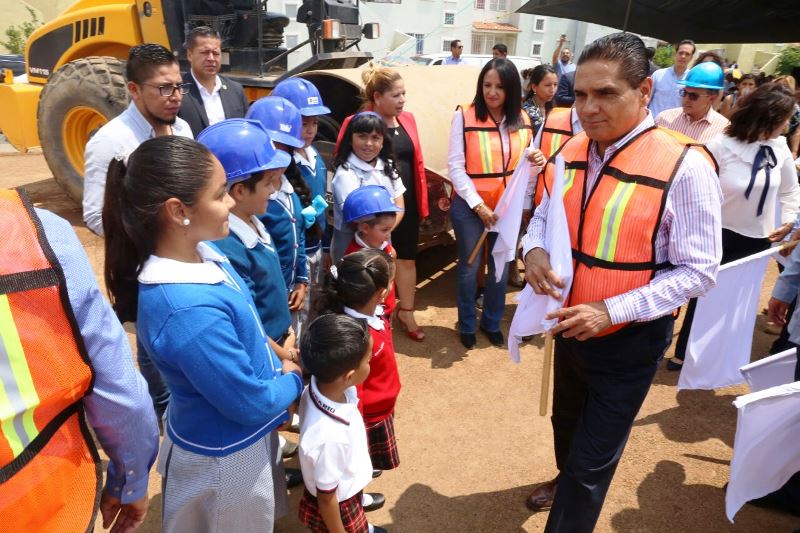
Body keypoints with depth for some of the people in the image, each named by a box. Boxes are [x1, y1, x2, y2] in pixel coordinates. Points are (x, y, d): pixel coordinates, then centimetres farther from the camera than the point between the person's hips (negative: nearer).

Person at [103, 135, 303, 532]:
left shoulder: (202, 253, -10)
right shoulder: (190, 311, -38)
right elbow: (253, 404, -27)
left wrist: (278, 360, -2)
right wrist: (293, 378, -10)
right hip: (225, 456, -8)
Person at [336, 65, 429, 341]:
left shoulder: (407, 119, 5)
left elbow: (417, 162, 10)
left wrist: (422, 202, 9)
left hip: (406, 204, 5)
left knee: (407, 258, 15)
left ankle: (406, 313, 33)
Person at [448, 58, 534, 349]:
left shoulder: (522, 119, 4)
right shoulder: (464, 116, -9)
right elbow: (455, 165, -11)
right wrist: (478, 204, -16)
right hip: (469, 206, -4)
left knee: (501, 268, 15)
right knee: (469, 267, 10)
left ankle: (492, 322, 36)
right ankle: (466, 325, 30)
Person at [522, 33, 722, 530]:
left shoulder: (683, 166, -21)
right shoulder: (573, 152, -3)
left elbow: (698, 270, -19)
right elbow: (545, 214, 10)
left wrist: (610, 311, -27)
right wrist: (535, 249, -13)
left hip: (630, 338, -6)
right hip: (570, 325, 6)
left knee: (594, 457, 9)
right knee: (566, 420, 30)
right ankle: (567, 479, 61)